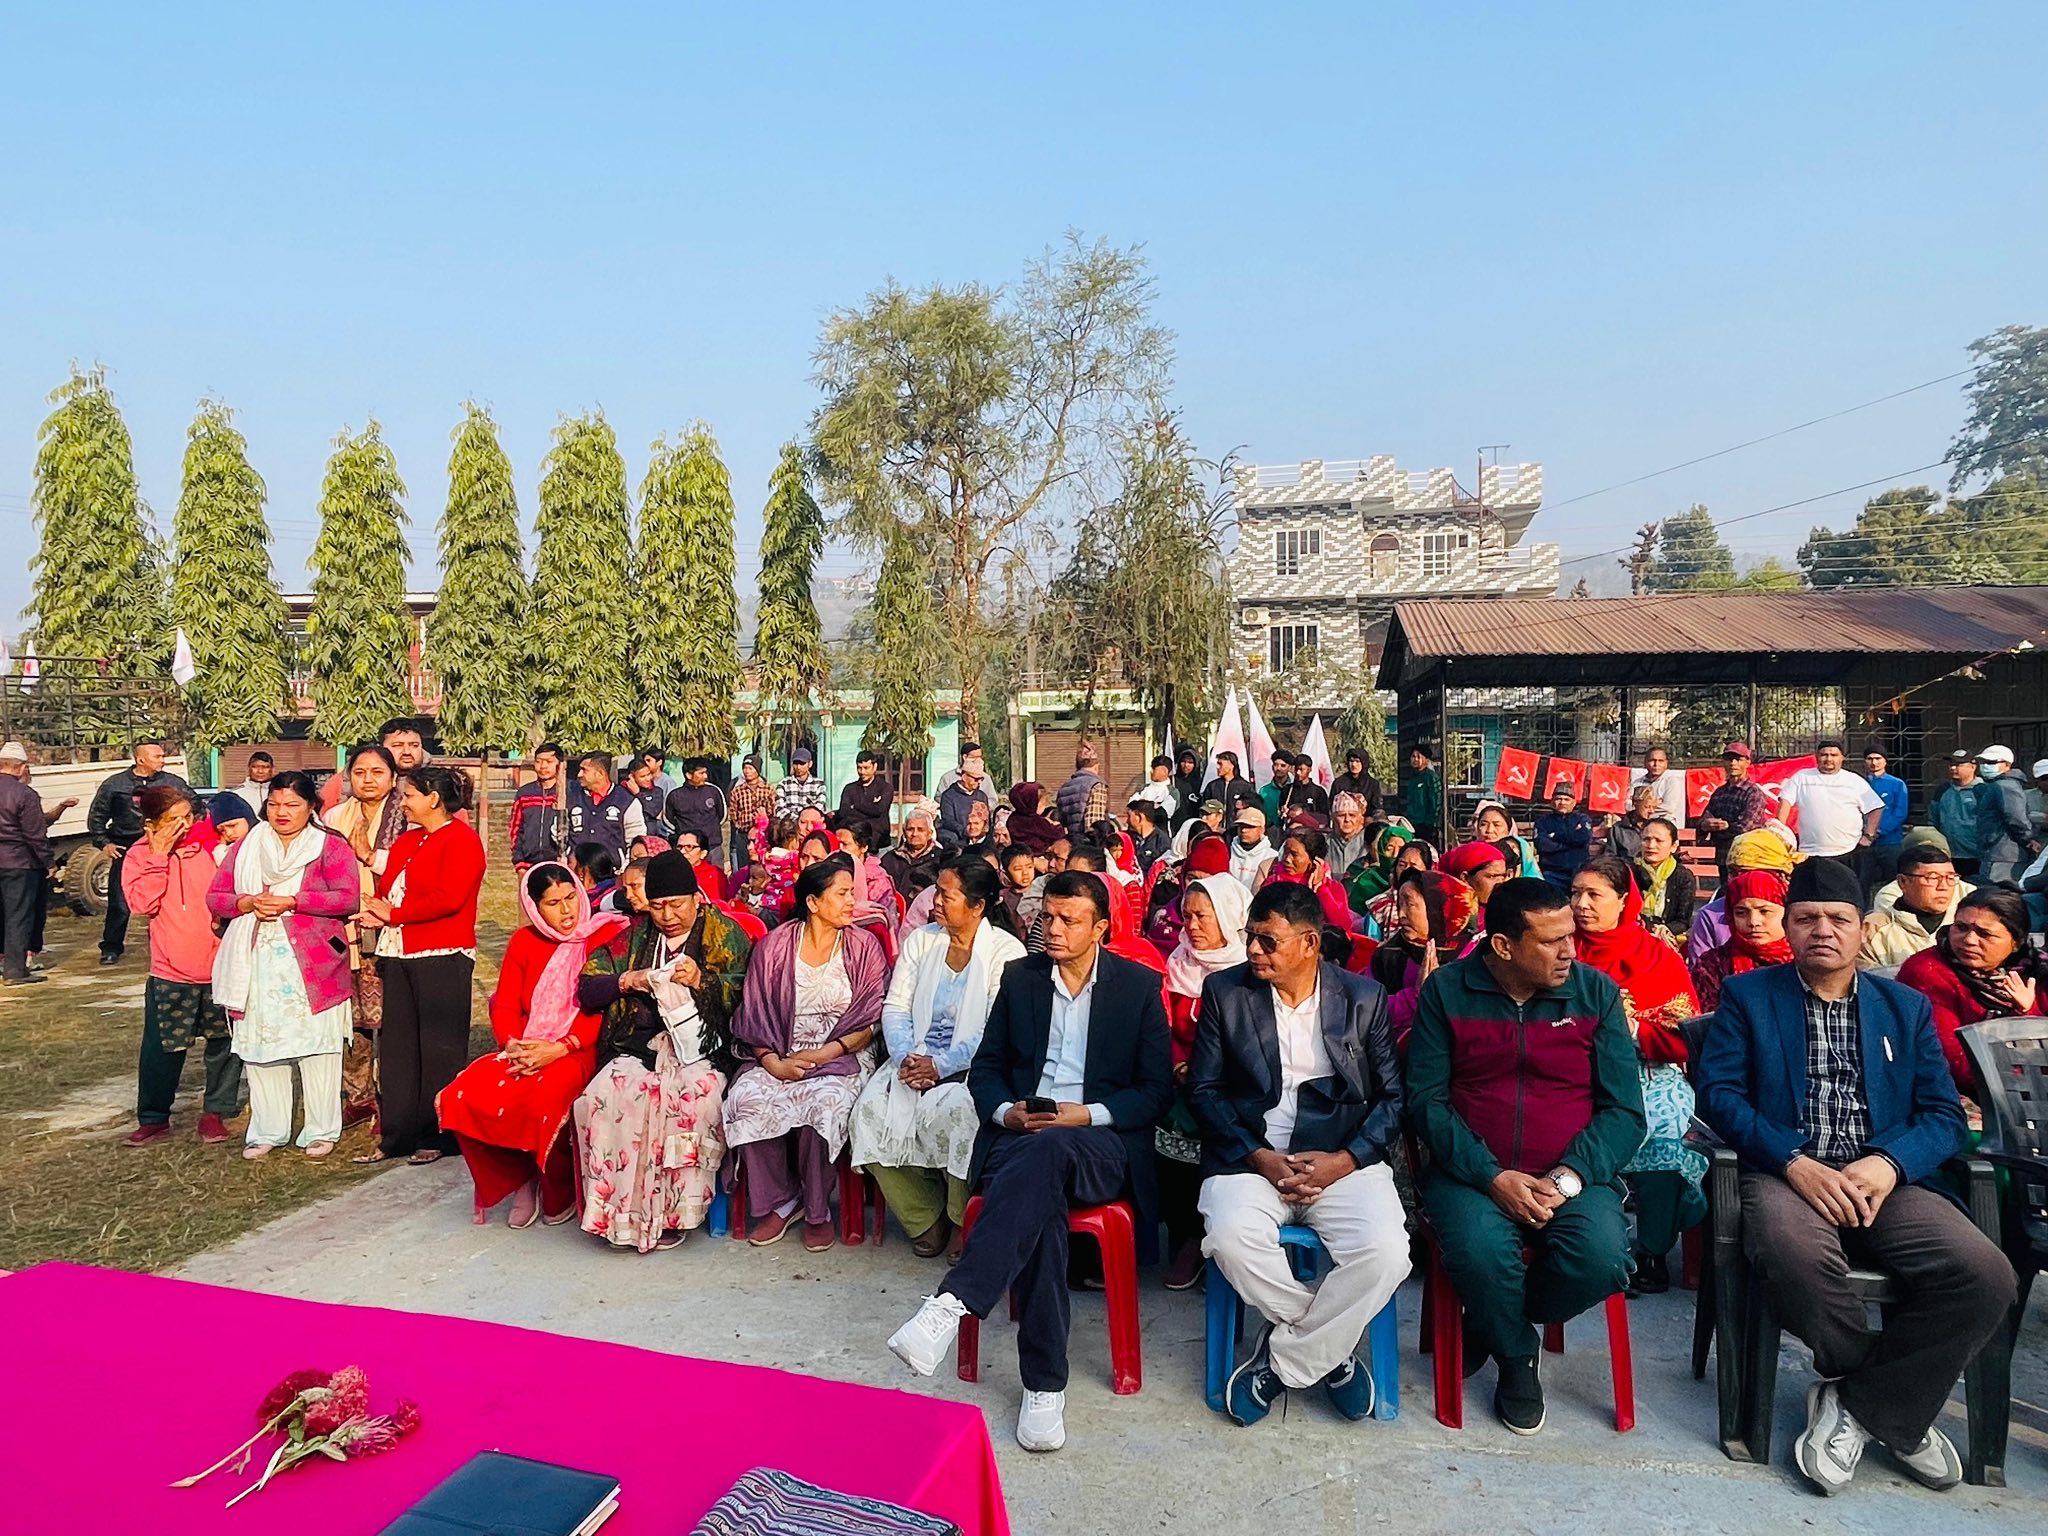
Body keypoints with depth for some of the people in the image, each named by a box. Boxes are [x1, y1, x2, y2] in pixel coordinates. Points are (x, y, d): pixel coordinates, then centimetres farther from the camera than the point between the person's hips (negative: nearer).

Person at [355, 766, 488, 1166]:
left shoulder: (461, 840, -9)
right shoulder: (406, 840, 20)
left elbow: (449, 898, -18)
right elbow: (387, 887, 19)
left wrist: (393, 914, -11)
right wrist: (376, 914, -3)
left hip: (442, 957, -8)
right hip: (398, 953, 9)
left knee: (439, 1048, -1)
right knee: (396, 1045, 10)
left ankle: (438, 1137, 8)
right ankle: (396, 1136, 18)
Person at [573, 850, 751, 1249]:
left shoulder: (724, 935, 10)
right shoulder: (631, 938, 19)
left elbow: (744, 996, 0)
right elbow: (586, 991, 15)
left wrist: (702, 982, -15)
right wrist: (628, 981, -3)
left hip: (699, 1049, -3)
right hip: (638, 1047, 3)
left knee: (694, 1100, -35)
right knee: (607, 1096, -29)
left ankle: (675, 1211, -20)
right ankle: (622, 1210, -19)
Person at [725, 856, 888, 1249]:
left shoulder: (864, 947, 3)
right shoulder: (774, 946, 5)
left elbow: (869, 1023, -1)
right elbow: (754, 1017, 3)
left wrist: (820, 1055, -13)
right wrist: (773, 1062, -14)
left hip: (841, 1056, -2)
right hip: (778, 1057, 2)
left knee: (824, 1102, -32)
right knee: (746, 1097, -27)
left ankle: (817, 1211, -9)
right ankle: (778, 1201, -6)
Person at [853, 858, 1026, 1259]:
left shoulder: (1006, 951, -5)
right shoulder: (921, 940, 12)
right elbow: (895, 1008, 7)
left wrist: (942, 1065, -20)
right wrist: (906, 1056, -12)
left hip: (972, 1065, -5)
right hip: (915, 1058, 5)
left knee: (952, 1110, -34)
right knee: (871, 1109, -21)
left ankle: (963, 1222, -7)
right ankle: (926, 1221, -2)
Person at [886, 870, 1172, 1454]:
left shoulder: (1140, 986, 5)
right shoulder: (1020, 977, 13)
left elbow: (1157, 1090, 3)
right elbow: (986, 1067, 16)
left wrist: (1086, 1114, -12)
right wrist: (1005, 1111, -7)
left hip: (1102, 1143, -2)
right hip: (1020, 1135, 2)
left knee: (1047, 1151, -39)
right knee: (1039, 1199, -34)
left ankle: (950, 1305, -45)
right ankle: (1045, 1384, -27)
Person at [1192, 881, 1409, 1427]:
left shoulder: (1365, 998, 5)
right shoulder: (1224, 992, 5)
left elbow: (1392, 1096, 5)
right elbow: (1204, 1089, 3)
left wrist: (1345, 1160, -11)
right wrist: (1258, 1157, -10)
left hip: (1342, 1159, 0)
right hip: (1251, 1156, 0)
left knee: (1385, 1252, -28)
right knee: (1231, 1239, -31)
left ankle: (1282, 1360, -5)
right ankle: (1328, 1351, -3)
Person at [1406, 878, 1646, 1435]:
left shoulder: (1596, 992, 2)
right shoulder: (1446, 990, -1)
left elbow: (1624, 1109, -1)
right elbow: (1426, 1099, -4)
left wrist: (1569, 1176, -16)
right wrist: (1493, 1177, -16)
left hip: (1572, 1174, 2)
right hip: (1473, 1172, -1)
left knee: (1601, 1258, -28)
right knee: (1483, 1252, -31)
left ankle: (1489, 1325, 6)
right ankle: (1516, 1356, 6)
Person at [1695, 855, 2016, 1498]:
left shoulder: (1907, 1006, 16)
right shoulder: (1747, 996, 8)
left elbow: (1945, 1114, 8)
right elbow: (1718, 1093, -2)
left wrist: (1889, 1164, -13)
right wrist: (1795, 1163, -17)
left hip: (1888, 1178, 3)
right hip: (1787, 1173, -3)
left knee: (1986, 1276, -25)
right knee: (1795, 1252, -35)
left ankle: (1858, 1405, -4)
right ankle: (1895, 1406, -3)